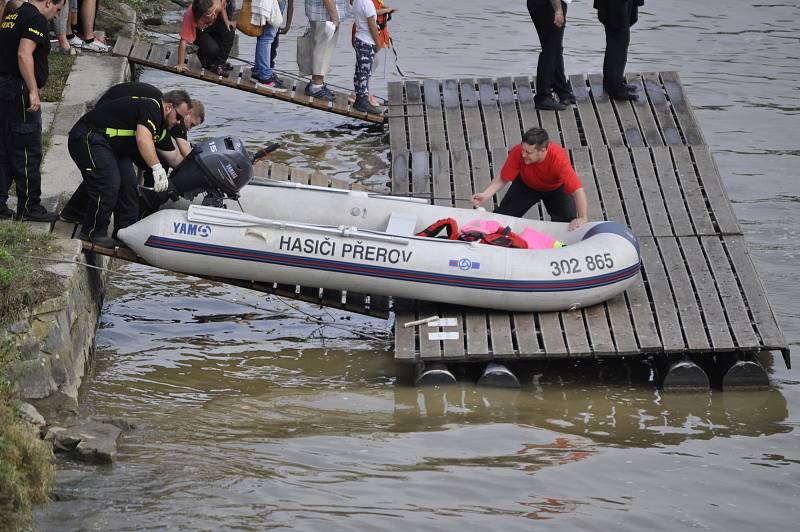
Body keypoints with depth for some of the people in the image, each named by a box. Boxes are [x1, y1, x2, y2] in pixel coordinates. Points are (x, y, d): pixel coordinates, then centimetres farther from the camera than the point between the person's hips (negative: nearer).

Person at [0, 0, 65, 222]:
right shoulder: (36, 19, -12)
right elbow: (24, 55, -24)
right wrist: (33, 91, -25)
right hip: (19, 93, -9)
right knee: (28, 153, -2)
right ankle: (29, 207, 2)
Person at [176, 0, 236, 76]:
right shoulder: (190, 18, -42)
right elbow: (183, 41, -38)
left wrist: (226, 21, -15)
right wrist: (180, 64, -35)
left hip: (214, 24, 4)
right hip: (198, 31, -4)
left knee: (229, 32, -21)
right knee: (212, 49, -27)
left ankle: (220, 62, 0)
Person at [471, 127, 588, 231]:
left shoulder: (559, 159, -43)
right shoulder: (518, 152, -35)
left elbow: (577, 190, -45)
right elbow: (503, 179, -21)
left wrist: (582, 218, -53)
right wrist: (486, 195, -35)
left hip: (556, 188, -2)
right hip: (527, 184, 2)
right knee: (503, 214, -3)